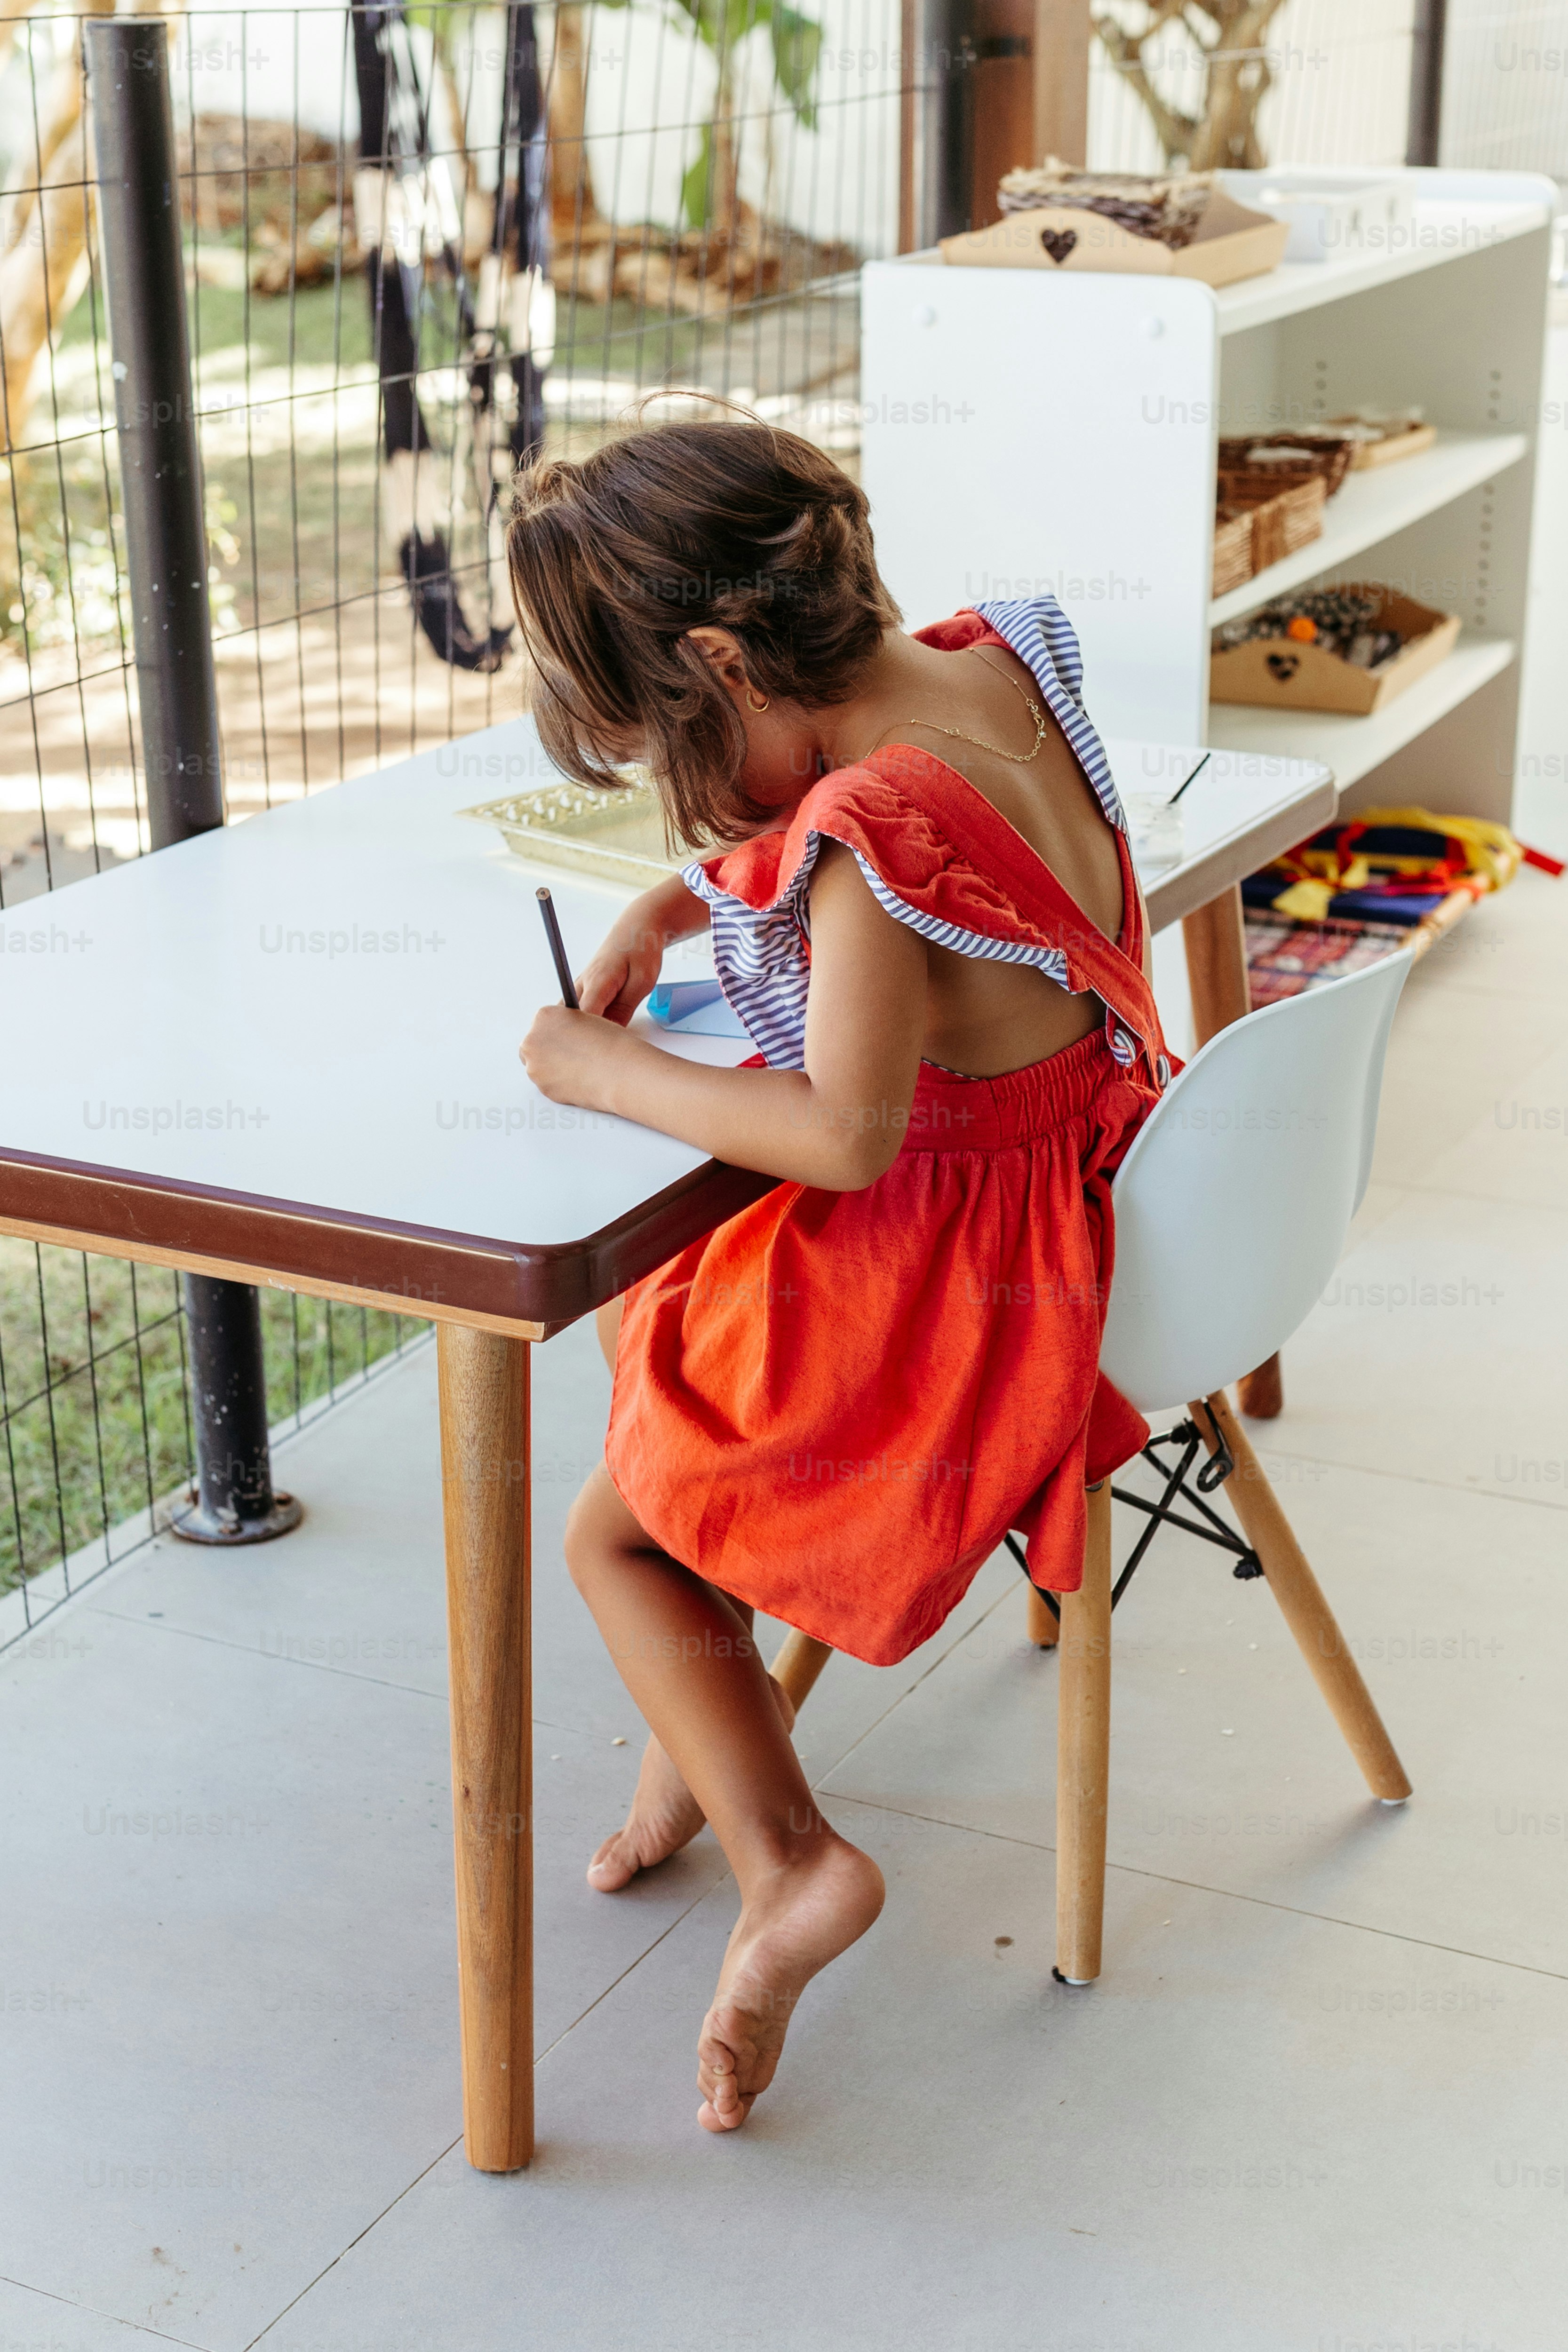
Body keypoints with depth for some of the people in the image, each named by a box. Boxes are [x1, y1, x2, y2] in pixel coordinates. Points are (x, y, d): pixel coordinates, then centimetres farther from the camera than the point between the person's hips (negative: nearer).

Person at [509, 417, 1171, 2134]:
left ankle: (788, 1861, -1)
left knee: (612, 1535, 6)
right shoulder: (983, 663, -4)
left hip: (946, 1269, -10)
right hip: (1052, 1201, 10)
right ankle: (699, 1736, 34)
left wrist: (609, 1073, -18)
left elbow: (845, 1136, -30)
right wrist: (683, 903, 1)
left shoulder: (867, 839, -32)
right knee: (643, 1330, 27)